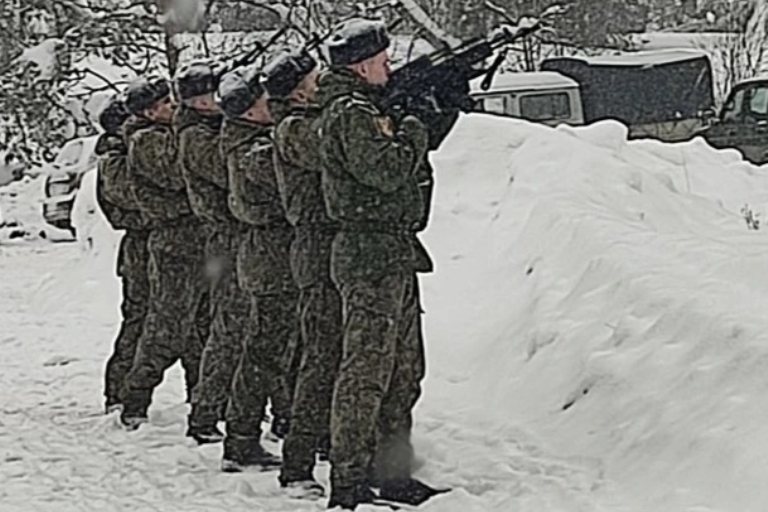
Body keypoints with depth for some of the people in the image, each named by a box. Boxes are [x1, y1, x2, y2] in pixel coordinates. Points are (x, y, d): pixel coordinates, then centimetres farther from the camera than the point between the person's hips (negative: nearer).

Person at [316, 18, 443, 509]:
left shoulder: (366, 108, 19)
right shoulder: (350, 113, -13)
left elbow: (397, 167, 23)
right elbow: (386, 170, -22)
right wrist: (413, 135, -6)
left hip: (393, 253, 11)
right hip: (372, 253, -11)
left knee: (404, 371, 15)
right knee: (366, 371, -9)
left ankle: (391, 472, 23)